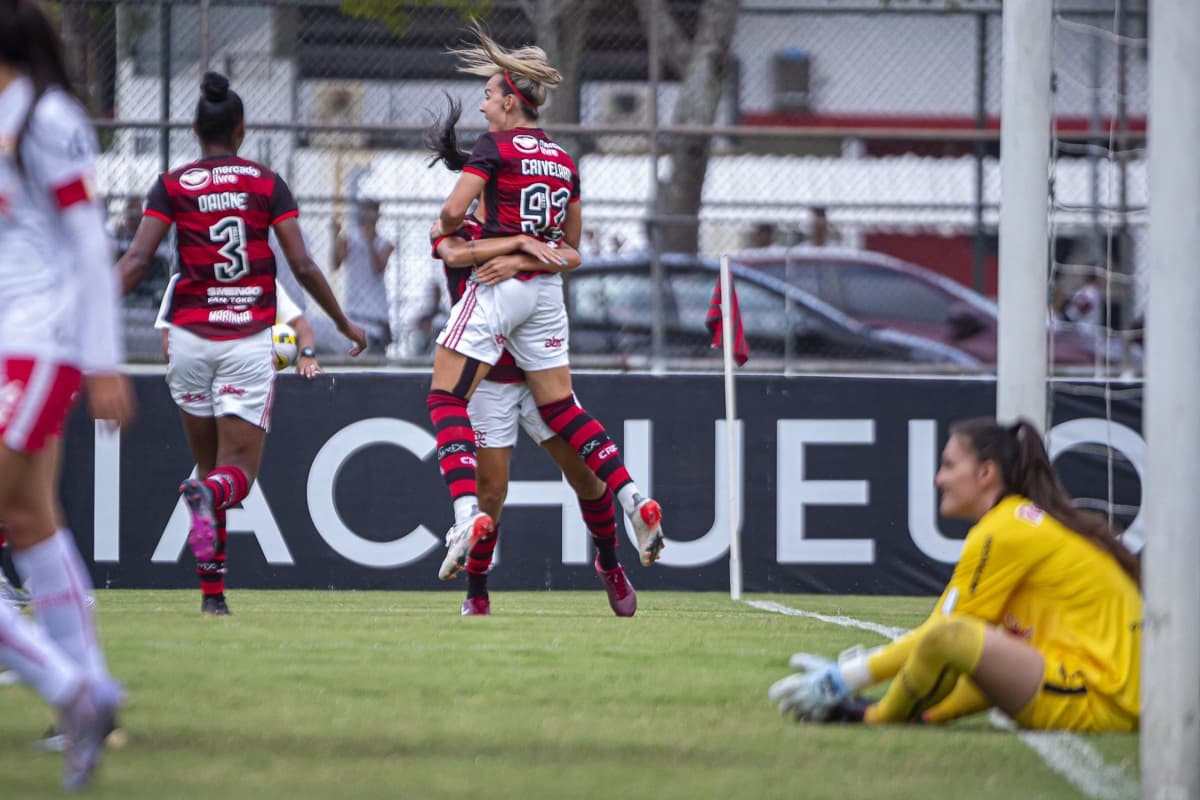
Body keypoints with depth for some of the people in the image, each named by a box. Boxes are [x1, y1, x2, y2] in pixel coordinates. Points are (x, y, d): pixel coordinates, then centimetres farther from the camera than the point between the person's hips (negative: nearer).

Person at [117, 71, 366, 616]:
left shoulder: (172, 186, 2)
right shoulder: (268, 184, 2)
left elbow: (136, 259, -9)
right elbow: (302, 266, -1)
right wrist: (344, 324, 11)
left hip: (190, 336, 1)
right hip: (250, 341, -1)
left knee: (207, 464, 15)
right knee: (238, 472, -1)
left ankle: (212, 592, 11)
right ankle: (208, 494, -39)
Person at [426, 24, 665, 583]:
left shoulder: (495, 147, -7)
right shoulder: (564, 160, 14)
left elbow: (454, 210, -14)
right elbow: (572, 242, 20)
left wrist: (444, 230, 6)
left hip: (498, 285, -7)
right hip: (546, 288, 7)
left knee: (446, 399, -5)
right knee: (560, 408, 14)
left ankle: (467, 513, -23)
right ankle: (633, 500, 0)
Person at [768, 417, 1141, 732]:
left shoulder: (1006, 530, -8)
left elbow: (941, 633, -8)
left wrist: (846, 677, -2)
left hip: (1097, 700, -11)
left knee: (949, 639, -24)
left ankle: (880, 716, 2)